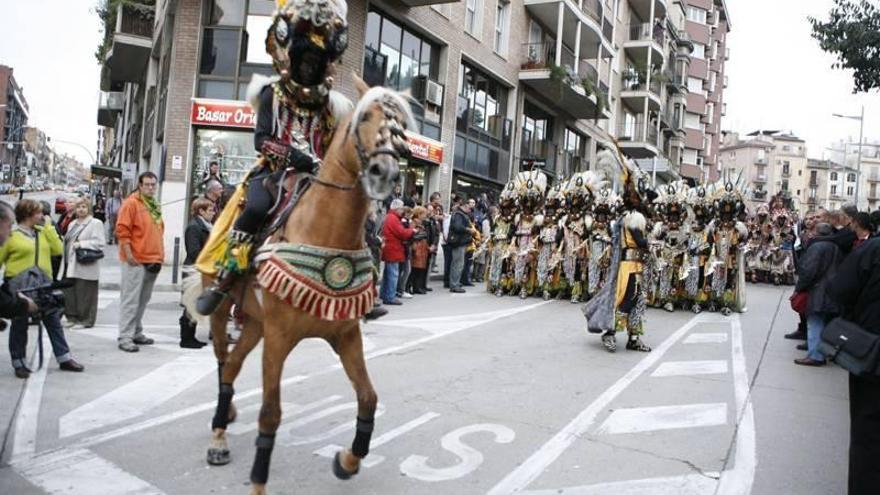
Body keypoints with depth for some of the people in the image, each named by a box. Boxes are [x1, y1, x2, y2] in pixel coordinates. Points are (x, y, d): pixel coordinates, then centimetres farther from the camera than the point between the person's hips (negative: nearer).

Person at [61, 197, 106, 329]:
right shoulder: (72, 224, 22)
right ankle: (72, 317, 18)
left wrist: (80, 244, -17)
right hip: (71, 265, 8)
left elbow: (99, 243, -14)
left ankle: (86, 320, 3)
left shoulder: (96, 223, -4)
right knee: (69, 292, 8)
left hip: (86, 266, -8)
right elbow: (67, 241, 26)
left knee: (84, 294, -5)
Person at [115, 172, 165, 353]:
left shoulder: (155, 206, 17)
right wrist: (128, 254, -18)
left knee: (143, 300, 13)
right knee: (131, 299, -7)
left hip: (153, 261, 8)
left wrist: (160, 255, 19)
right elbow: (122, 230, -13)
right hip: (136, 260, -8)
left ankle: (136, 333, 23)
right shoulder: (131, 203, -7)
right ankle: (125, 338, -4)